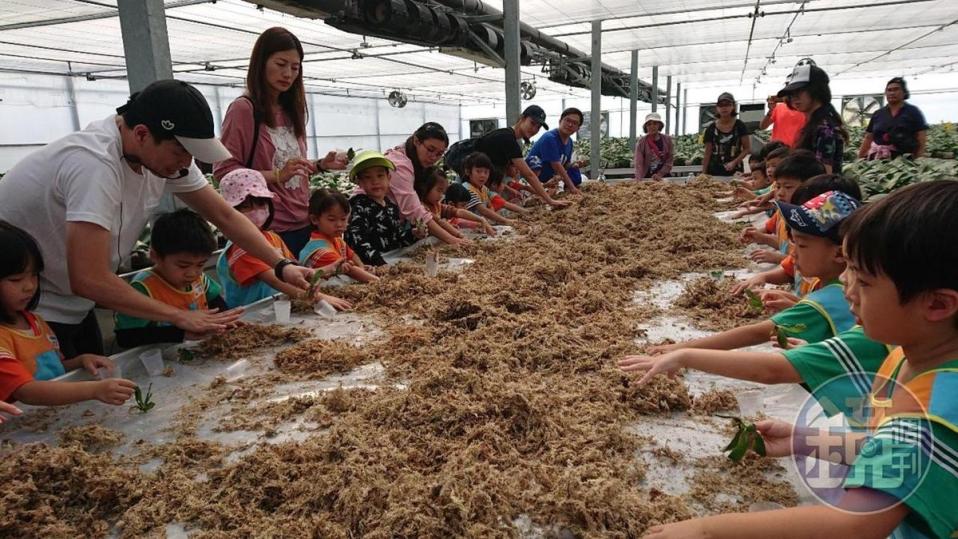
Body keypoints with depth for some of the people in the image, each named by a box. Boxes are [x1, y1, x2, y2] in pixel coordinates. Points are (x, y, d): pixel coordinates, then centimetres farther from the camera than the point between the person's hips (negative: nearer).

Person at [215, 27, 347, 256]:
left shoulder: (290, 111, 15)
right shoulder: (243, 109, -7)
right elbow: (223, 170, -12)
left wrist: (321, 165, 4)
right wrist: (277, 175, -21)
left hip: (304, 223, 7)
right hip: (269, 227, -6)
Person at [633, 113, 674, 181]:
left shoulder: (667, 139, -1)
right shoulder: (642, 141, -7)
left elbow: (669, 160, 0)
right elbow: (639, 163, -15)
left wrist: (660, 174, -13)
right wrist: (638, 180, -27)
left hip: (663, 177, 2)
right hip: (647, 177, -2)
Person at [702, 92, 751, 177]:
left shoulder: (739, 126, 2)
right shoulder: (711, 128, 5)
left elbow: (747, 149, 2)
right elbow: (707, 154, 7)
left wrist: (734, 162, -13)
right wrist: (703, 174, 2)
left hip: (734, 171, -1)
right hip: (714, 172, 1)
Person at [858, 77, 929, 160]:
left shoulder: (913, 112, 6)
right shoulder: (878, 114, 14)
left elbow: (922, 138, 1)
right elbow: (868, 138, 14)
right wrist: (860, 158, 6)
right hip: (878, 158, 2)